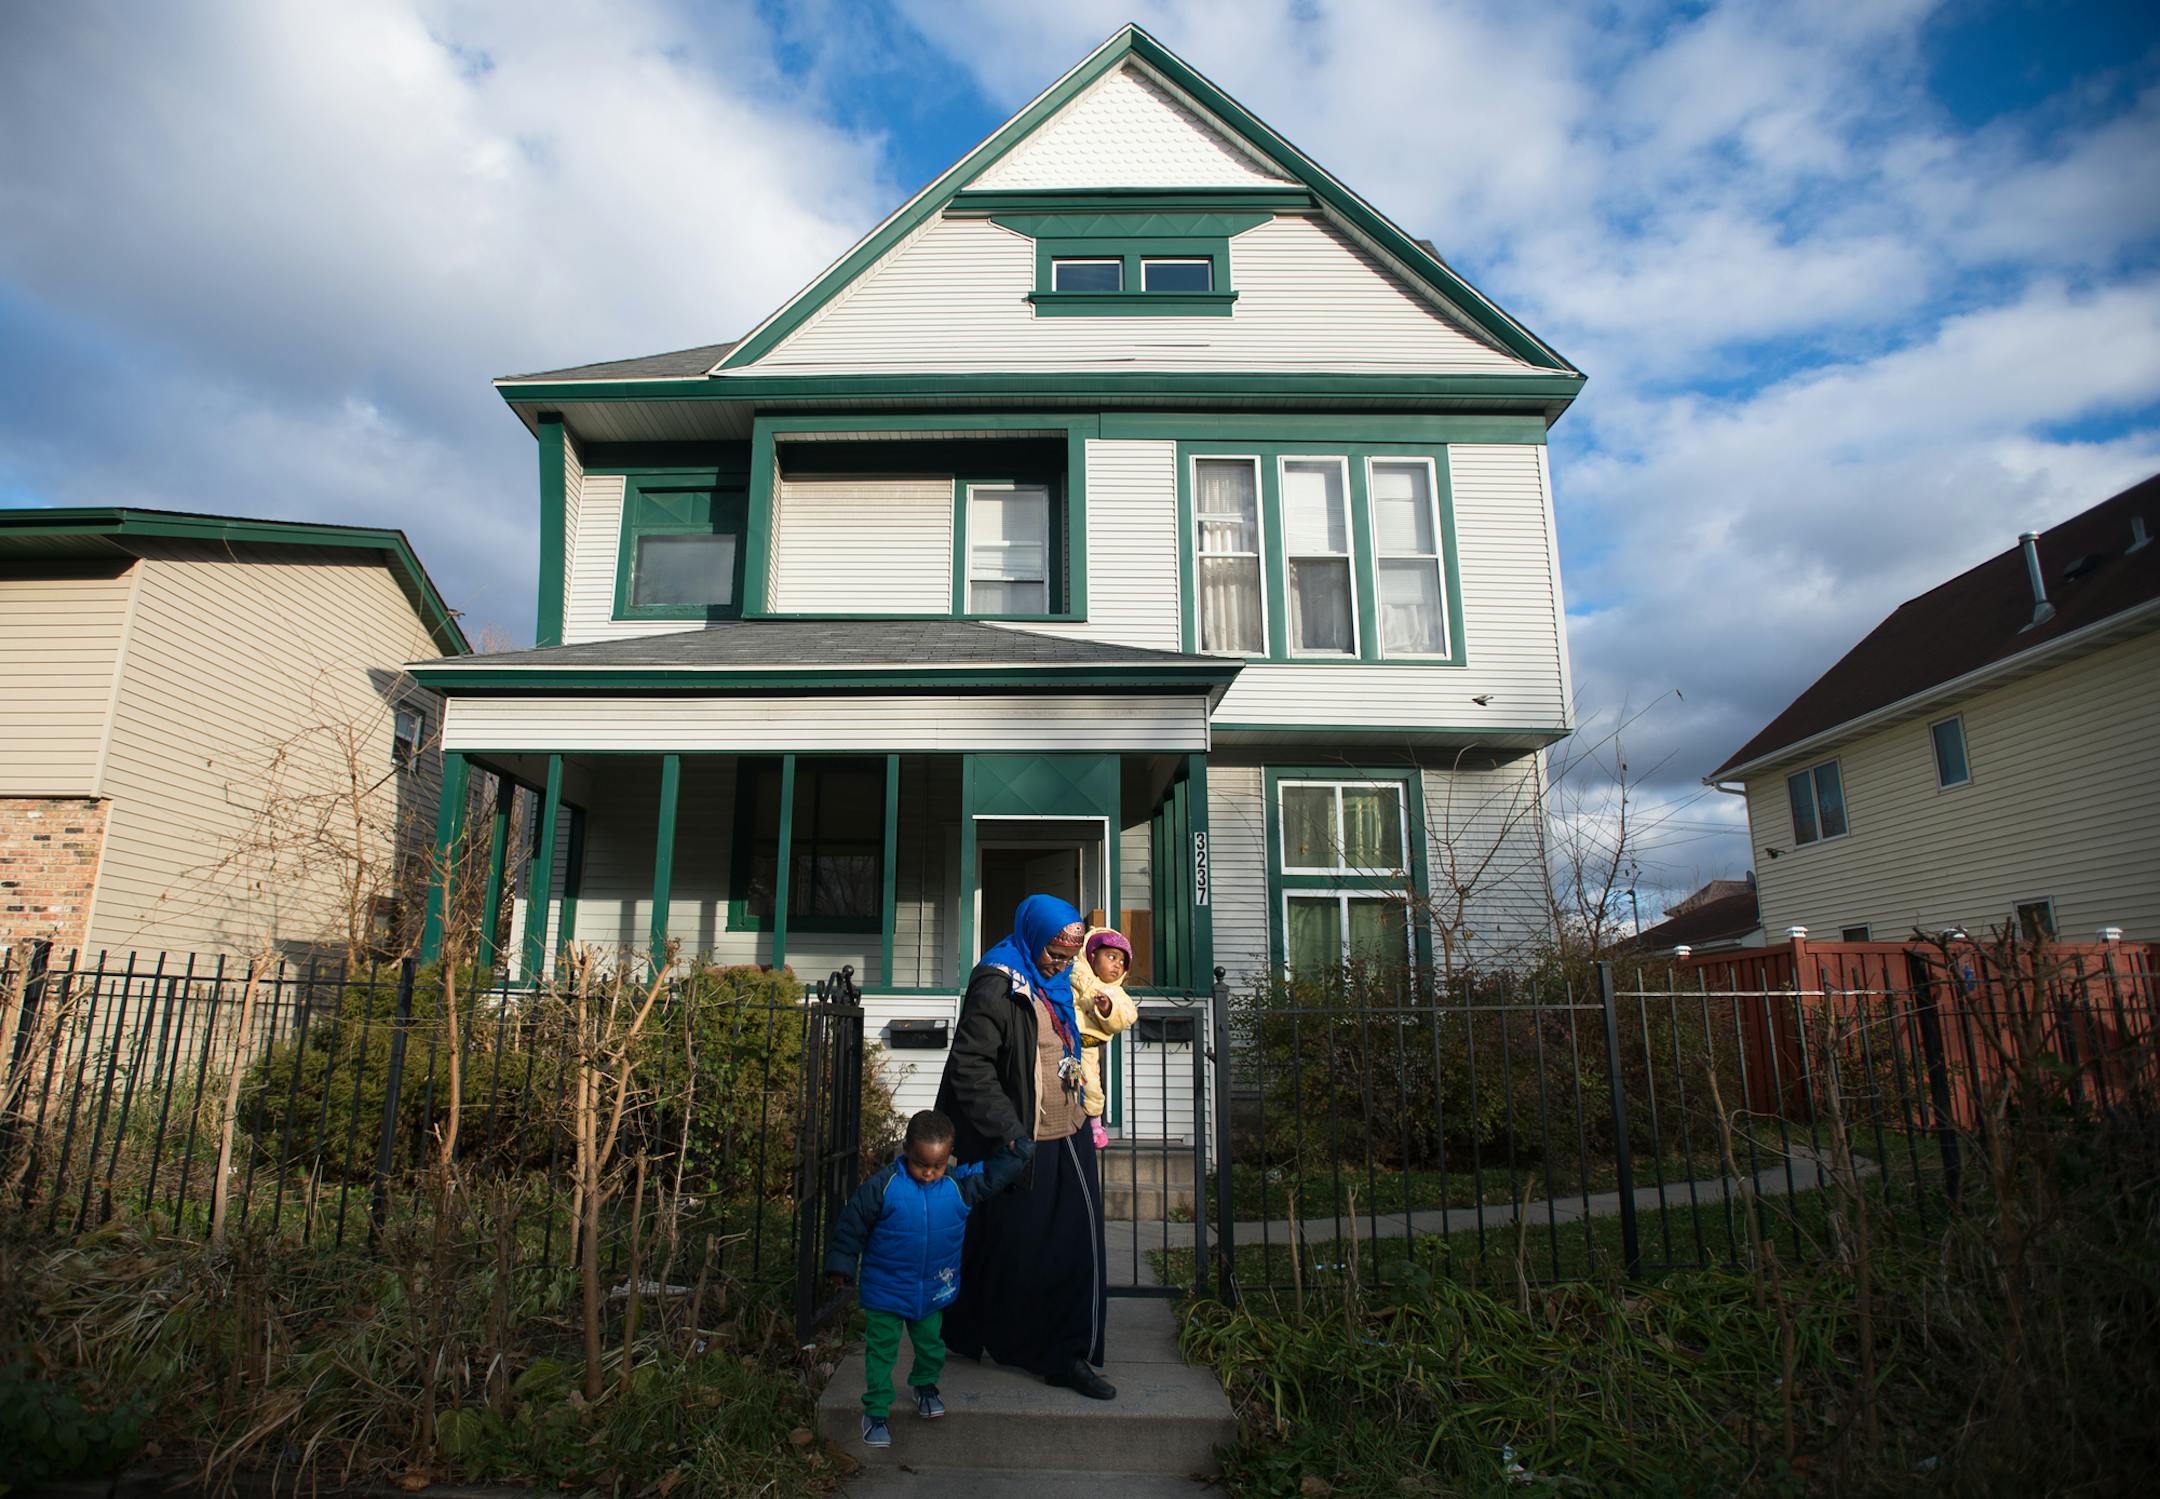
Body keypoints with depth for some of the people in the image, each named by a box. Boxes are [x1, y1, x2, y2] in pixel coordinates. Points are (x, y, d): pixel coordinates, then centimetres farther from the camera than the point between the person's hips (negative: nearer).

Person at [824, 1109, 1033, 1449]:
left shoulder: (959, 1185, -12)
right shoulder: (884, 1184, -20)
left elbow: (993, 1176, -2)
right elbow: (852, 1222, -10)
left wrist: (1018, 1150, -15)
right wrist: (841, 1264, -4)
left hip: (933, 1290, 3)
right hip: (885, 1290, -3)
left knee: (930, 1345, 21)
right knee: (881, 1352, 5)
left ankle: (925, 1386, 48)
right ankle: (876, 1412, 22)